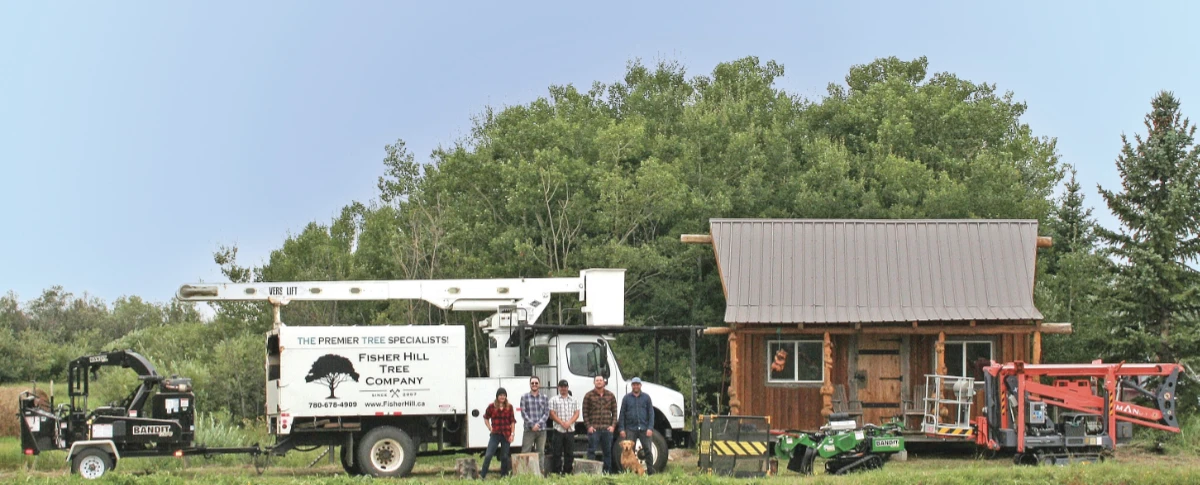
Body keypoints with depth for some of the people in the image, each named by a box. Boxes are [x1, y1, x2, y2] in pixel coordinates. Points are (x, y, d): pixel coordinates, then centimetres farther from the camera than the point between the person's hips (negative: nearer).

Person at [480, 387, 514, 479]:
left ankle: (504, 475, 18)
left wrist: (512, 434, -1)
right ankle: (482, 475, -5)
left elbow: (512, 421, 6)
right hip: (495, 434, -1)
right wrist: (490, 429, 2)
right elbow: (486, 418, 14)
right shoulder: (492, 406, 0)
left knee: (504, 457, 7)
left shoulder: (509, 407, 3)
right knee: (488, 455, -8)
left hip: (506, 435, 1)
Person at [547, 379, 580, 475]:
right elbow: (552, 414, -3)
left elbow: (576, 413, 7)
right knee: (557, 453, -4)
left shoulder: (573, 400, 14)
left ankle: (567, 472, 10)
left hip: (570, 430, 3)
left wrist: (569, 423, -10)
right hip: (558, 430, -3)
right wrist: (562, 423, -14)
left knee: (569, 453, 4)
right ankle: (555, 473, -2)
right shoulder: (554, 400, 5)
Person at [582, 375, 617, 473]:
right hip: (593, 428, -3)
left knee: (608, 452, 6)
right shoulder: (588, 396, 2)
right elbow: (585, 412, 1)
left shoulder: (611, 395, 10)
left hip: (607, 428, 3)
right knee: (591, 451, -3)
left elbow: (614, 412, 11)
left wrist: (613, 425, 0)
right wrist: (589, 426, -8)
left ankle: (608, 472, 12)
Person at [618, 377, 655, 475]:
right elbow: (622, 414, 7)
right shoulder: (627, 398, 8)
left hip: (644, 429, 0)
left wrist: (650, 428, -5)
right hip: (631, 429, 0)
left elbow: (651, 413, 5)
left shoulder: (646, 397, 8)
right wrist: (622, 429, -1)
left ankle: (651, 472, 4)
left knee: (648, 450, -2)